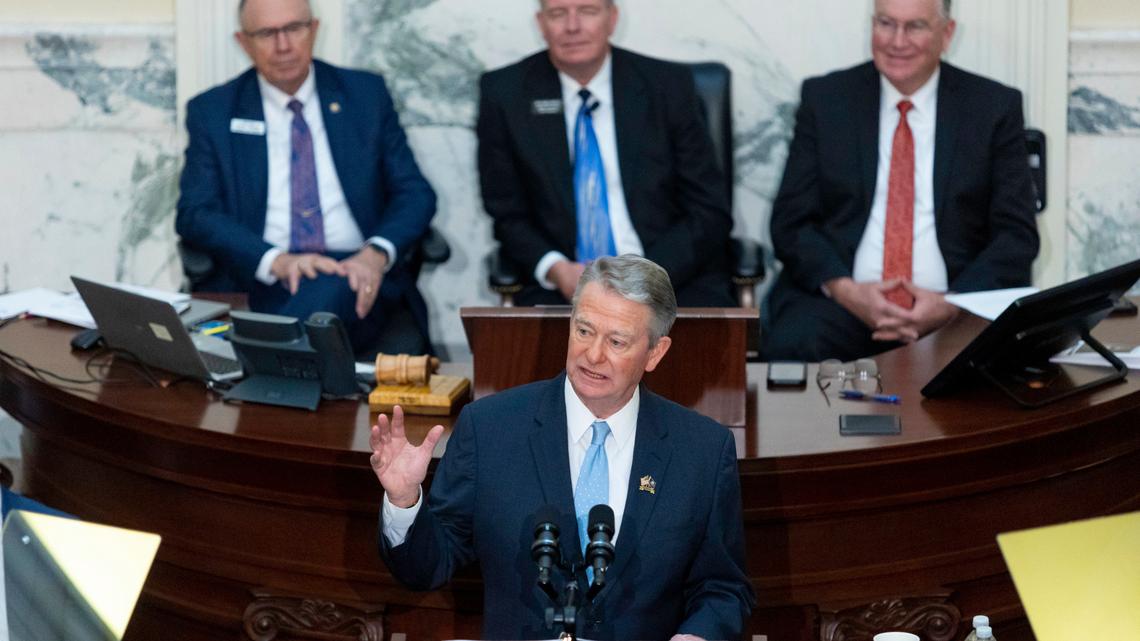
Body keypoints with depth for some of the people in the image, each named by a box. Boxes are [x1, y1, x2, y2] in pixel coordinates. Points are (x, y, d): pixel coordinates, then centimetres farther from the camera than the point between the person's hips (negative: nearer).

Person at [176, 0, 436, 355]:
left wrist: (377, 254, -13)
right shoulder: (212, 112, 9)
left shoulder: (366, 94, 12)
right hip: (259, 284, -1)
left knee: (332, 288, -36)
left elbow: (415, 193, 9)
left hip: (355, 280, 1)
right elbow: (195, 214, 0)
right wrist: (277, 260, -18)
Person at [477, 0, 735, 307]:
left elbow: (710, 212, 4)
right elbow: (508, 217, 8)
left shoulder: (669, 86, 2)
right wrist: (557, 270, -11)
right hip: (561, 289, 0)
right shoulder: (504, 94, 3)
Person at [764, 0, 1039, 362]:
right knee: (791, 349, -33)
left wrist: (952, 305, -13)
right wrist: (845, 290, -13)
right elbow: (791, 221, 6)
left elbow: (1017, 234, 4)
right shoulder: (824, 98, 9)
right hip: (838, 305, 0)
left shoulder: (995, 108, 7)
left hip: (955, 310, 0)